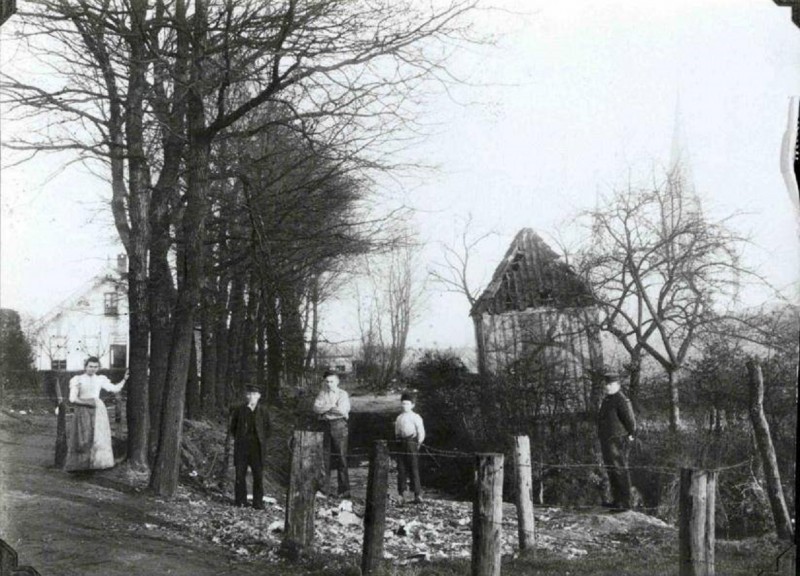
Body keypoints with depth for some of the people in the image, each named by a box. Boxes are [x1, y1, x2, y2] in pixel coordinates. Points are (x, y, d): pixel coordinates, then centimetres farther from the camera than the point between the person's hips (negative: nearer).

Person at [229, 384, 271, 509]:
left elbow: (267, 428, 10)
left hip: (257, 447, -1)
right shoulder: (239, 410, 4)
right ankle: (240, 500, 13)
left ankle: (258, 502, 4)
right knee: (240, 474, 3)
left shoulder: (262, 410, 4)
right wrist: (238, 439, 6)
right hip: (241, 447, 1)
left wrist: (262, 441, 4)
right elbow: (233, 427, 13)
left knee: (258, 475, -1)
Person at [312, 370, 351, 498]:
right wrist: (332, 406, -12)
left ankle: (344, 490, -2)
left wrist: (326, 407, -4)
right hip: (325, 425, 3)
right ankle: (323, 486, 14)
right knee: (324, 458, 4)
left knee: (341, 457, -5)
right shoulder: (322, 393, 12)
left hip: (339, 426, -3)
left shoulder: (343, 394, 4)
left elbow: (343, 411, -10)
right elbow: (316, 408, -3)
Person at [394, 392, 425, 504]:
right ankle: (401, 493, 13)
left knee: (414, 469, -5)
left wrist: (418, 443, -6)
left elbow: (421, 432, -3)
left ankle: (418, 494, -2)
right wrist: (397, 440, 9)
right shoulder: (399, 418, 15)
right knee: (401, 469, 6)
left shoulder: (416, 417, -1)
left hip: (412, 443, -5)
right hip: (401, 444, 5)